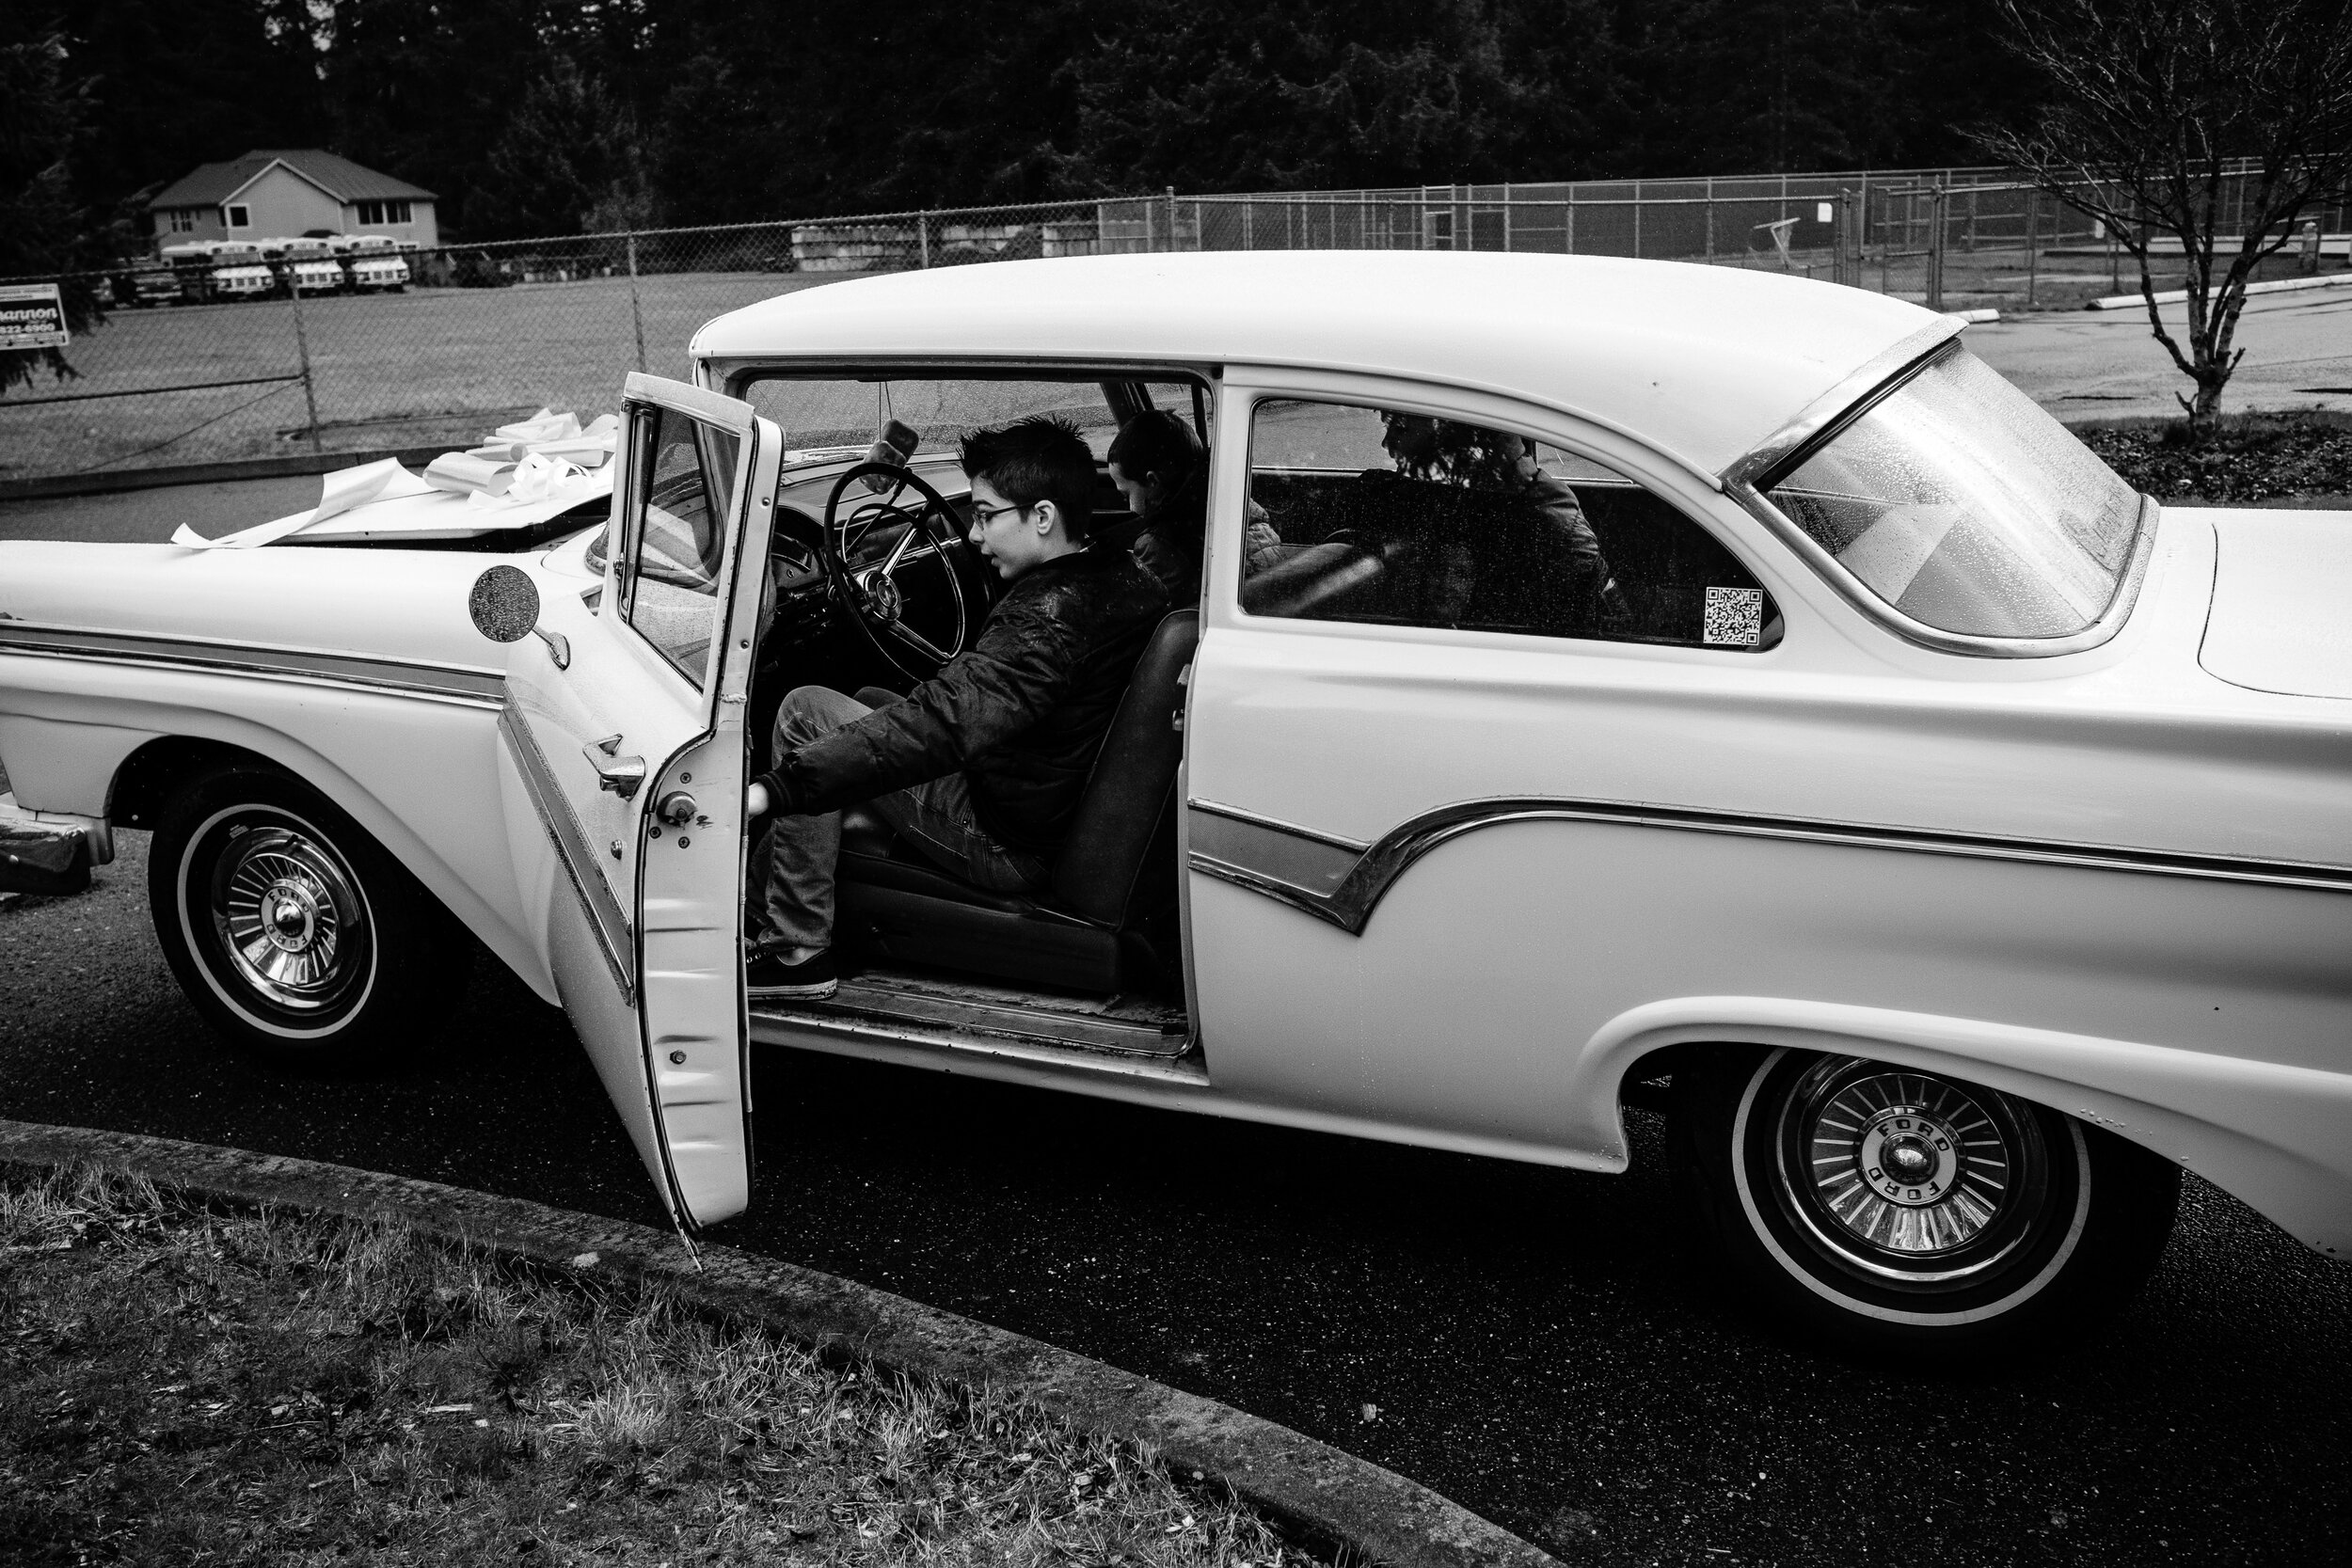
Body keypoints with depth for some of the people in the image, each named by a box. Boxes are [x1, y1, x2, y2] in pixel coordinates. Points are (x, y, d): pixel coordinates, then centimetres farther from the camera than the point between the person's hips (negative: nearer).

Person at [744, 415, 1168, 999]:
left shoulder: (1047, 617, -28)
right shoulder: (1131, 581, 1)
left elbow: (938, 725, -39)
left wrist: (778, 787, -42)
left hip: (1006, 848, -10)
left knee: (806, 714, -8)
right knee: (873, 707, 25)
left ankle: (796, 950, -3)